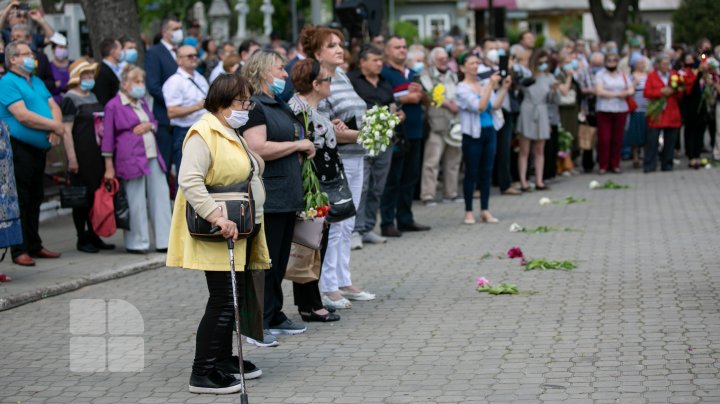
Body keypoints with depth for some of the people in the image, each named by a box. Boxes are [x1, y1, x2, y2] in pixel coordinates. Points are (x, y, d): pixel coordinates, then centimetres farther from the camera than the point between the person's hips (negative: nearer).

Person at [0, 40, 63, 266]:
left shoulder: (37, 82, 17)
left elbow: (54, 107, 11)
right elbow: (22, 115, -18)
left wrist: (56, 130, -9)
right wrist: (54, 125, -12)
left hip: (39, 149, 8)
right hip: (19, 149, -8)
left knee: (35, 200, 13)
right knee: (20, 201, -4)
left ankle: (34, 246, 21)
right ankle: (19, 250, -1)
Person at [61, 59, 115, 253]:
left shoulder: (92, 97, 17)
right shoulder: (70, 99, -8)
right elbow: (66, 131, -13)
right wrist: (72, 158, -19)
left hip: (96, 153, 8)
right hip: (81, 154, -8)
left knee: (97, 194, 7)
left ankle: (93, 235, 16)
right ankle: (82, 239, 5)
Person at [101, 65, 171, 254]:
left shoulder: (142, 102, 18)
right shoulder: (113, 105, -3)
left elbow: (155, 122, 29)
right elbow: (108, 137, -4)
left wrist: (149, 125, 2)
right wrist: (109, 166, -7)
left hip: (153, 157, 7)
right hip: (130, 159, -7)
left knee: (160, 196, 5)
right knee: (135, 202, -3)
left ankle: (164, 240, 12)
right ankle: (136, 243, 8)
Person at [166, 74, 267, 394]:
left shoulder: (231, 134, 19)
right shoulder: (203, 133, -14)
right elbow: (189, 181, -26)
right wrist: (217, 217, -32)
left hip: (238, 233, 10)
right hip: (218, 236, -10)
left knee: (232, 300, 15)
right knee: (223, 301, -10)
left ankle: (224, 361, 26)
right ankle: (203, 374, -4)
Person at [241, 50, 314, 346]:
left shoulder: (281, 106, 19)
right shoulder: (253, 107, -12)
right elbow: (258, 149, -25)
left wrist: (305, 149, 12)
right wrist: (298, 145, -15)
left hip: (287, 196, 10)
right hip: (267, 197, -10)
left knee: (279, 261, 15)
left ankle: (274, 317, 24)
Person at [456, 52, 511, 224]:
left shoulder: (484, 85, 9)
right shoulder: (462, 88, -8)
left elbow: (495, 106, 3)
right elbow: (479, 106, -19)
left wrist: (504, 88, -5)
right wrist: (491, 86, -22)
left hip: (489, 131, 5)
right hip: (472, 133, -5)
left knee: (487, 171, 7)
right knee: (471, 173, -1)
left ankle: (485, 210, 14)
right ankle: (468, 212, 6)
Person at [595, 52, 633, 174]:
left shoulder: (623, 75, 17)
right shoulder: (600, 75, 4)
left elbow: (631, 90, 11)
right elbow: (599, 91, -8)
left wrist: (625, 93, -12)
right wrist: (616, 94, -6)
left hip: (620, 110, 3)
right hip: (604, 110, -3)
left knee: (617, 139, 2)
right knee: (604, 139, -7)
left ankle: (615, 165, 10)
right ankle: (603, 165, 0)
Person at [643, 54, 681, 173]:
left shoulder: (674, 75, 11)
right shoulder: (652, 76, 3)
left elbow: (681, 94, 11)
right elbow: (646, 93, -5)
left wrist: (674, 91, -10)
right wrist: (661, 92, -14)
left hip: (672, 114, 3)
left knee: (670, 142, 6)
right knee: (652, 140, -6)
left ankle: (667, 166, 14)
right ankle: (649, 166, -2)